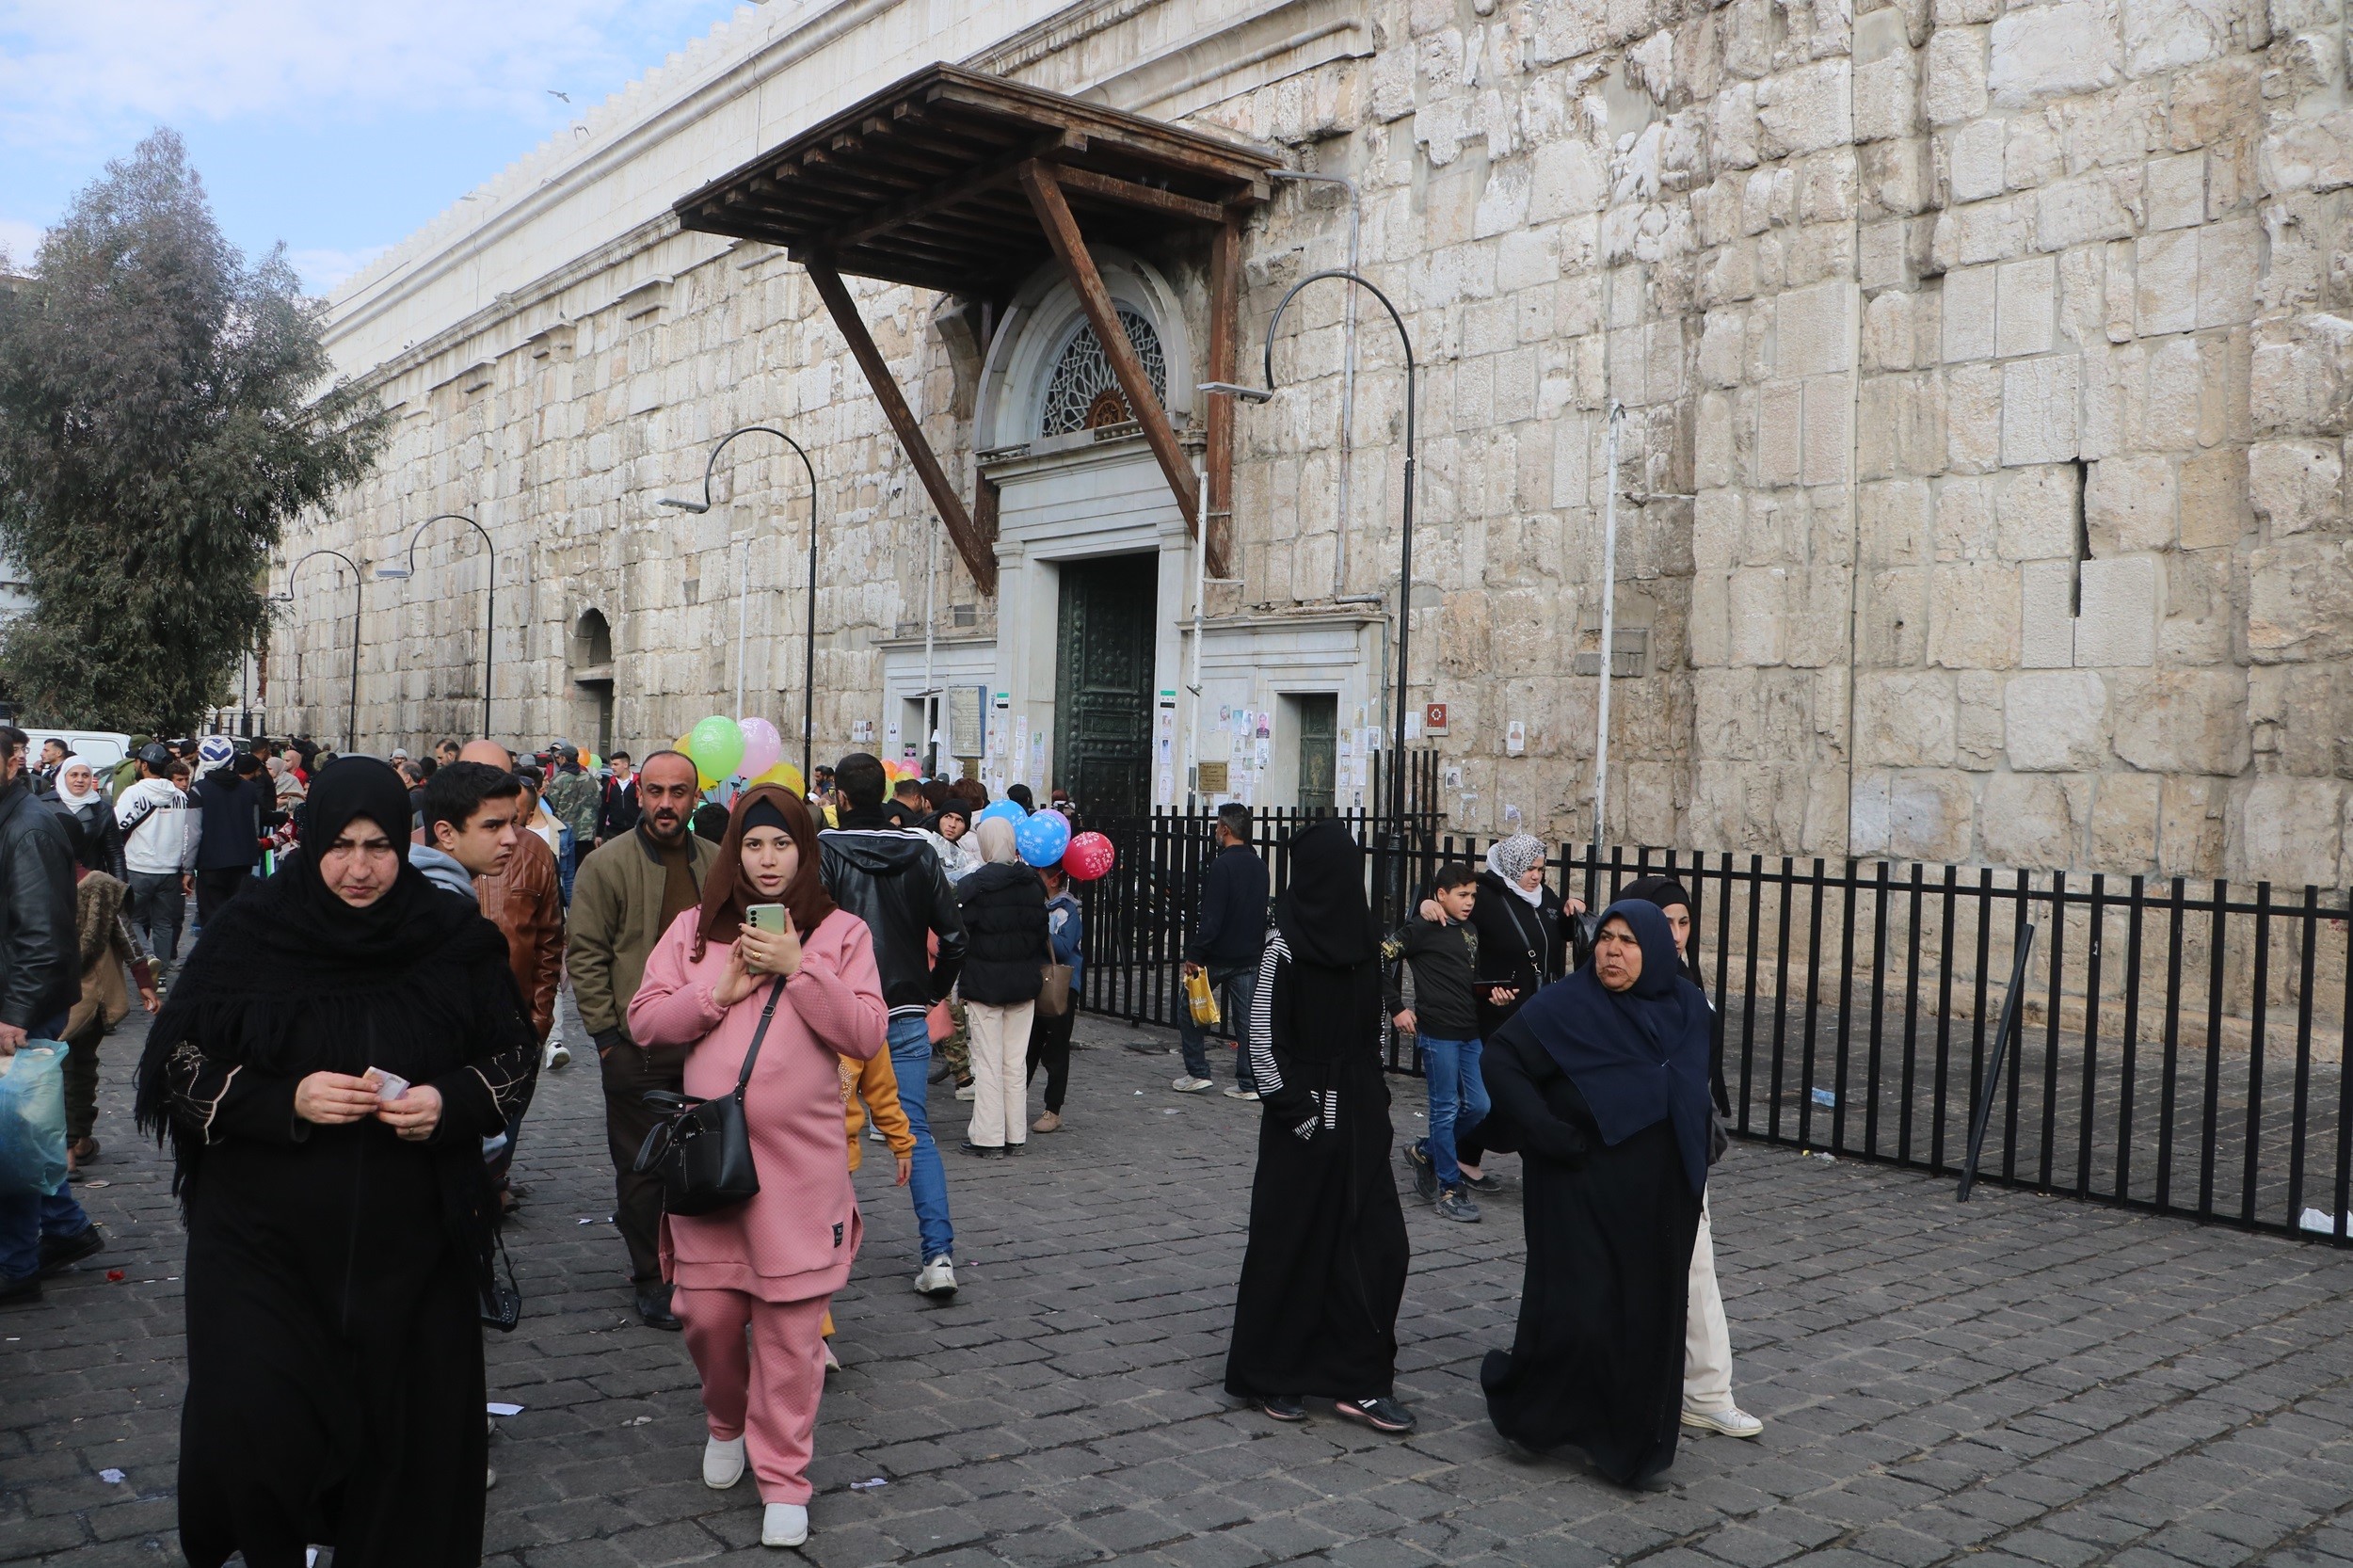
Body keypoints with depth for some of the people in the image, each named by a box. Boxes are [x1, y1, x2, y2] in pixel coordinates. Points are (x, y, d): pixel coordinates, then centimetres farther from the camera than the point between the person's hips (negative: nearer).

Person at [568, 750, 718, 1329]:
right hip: (636, 1047, -4)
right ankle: (651, 1279, 18)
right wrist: (607, 1032, -9)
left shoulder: (719, 864, 8)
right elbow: (585, 954, -5)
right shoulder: (607, 865, -5)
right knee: (641, 1170, 5)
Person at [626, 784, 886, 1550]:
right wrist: (722, 990, -9)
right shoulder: (695, 929, 9)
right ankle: (726, 1421, 39)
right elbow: (644, 1018, 4)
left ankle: (783, 1478, 15)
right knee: (707, 1313, 8)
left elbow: (866, 1035, -6)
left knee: (791, 1327, 1)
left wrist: (797, 970, -14)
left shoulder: (841, 934, 3)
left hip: (801, 1163, -2)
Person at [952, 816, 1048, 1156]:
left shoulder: (971, 886, -13)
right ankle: (1015, 1135, 15)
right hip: (1024, 983, 4)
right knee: (1016, 1061, 10)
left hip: (983, 983, -4)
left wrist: (958, 983, -1)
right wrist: (1041, 969, 20)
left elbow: (959, 937, -11)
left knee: (988, 1061, 2)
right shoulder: (1032, 883, 2)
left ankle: (988, 1135, 5)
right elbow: (1042, 933, 10)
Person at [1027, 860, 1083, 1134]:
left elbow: (1064, 948, -20)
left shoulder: (1070, 909, -8)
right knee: (1027, 1048, 10)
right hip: (1034, 986, 6)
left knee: (1055, 1052, 2)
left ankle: (1053, 1112, 9)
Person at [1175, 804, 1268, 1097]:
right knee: (1247, 1019, 7)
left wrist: (1194, 955, -17)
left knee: (1187, 1010, 10)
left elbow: (1211, 917, -20)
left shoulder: (1222, 865, -16)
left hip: (1218, 955, -6)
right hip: (1250, 955, 7)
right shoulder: (1259, 866, 9)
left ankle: (1197, 1073, 9)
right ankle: (1248, 1084, 7)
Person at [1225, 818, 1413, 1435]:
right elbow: (1262, 1033, -10)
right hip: (1304, 1116, -6)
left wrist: (1376, 1100, 8)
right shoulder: (1284, 940, -10)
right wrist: (1289, 1106, -14)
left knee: (1376, 1242, 3)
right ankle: (1267, 1377, 19)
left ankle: (1360, 1381, 11)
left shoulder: (1362, 936, 7)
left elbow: (1373, 1029, 14)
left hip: (1359, 1114, 6)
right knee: (1288, 1243, 4)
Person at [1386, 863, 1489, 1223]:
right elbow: (1382, 957, -11)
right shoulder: (1423, 928, -8)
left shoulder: (1470, 932, 14)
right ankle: (1449, 1189, 9)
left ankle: (1425, 1152, 25)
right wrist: (1396, 1008, -9)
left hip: (1469, 1033, 7)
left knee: (1479, 1106, 6)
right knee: (1446, 1108, -1)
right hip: (1437, 1031, -7)